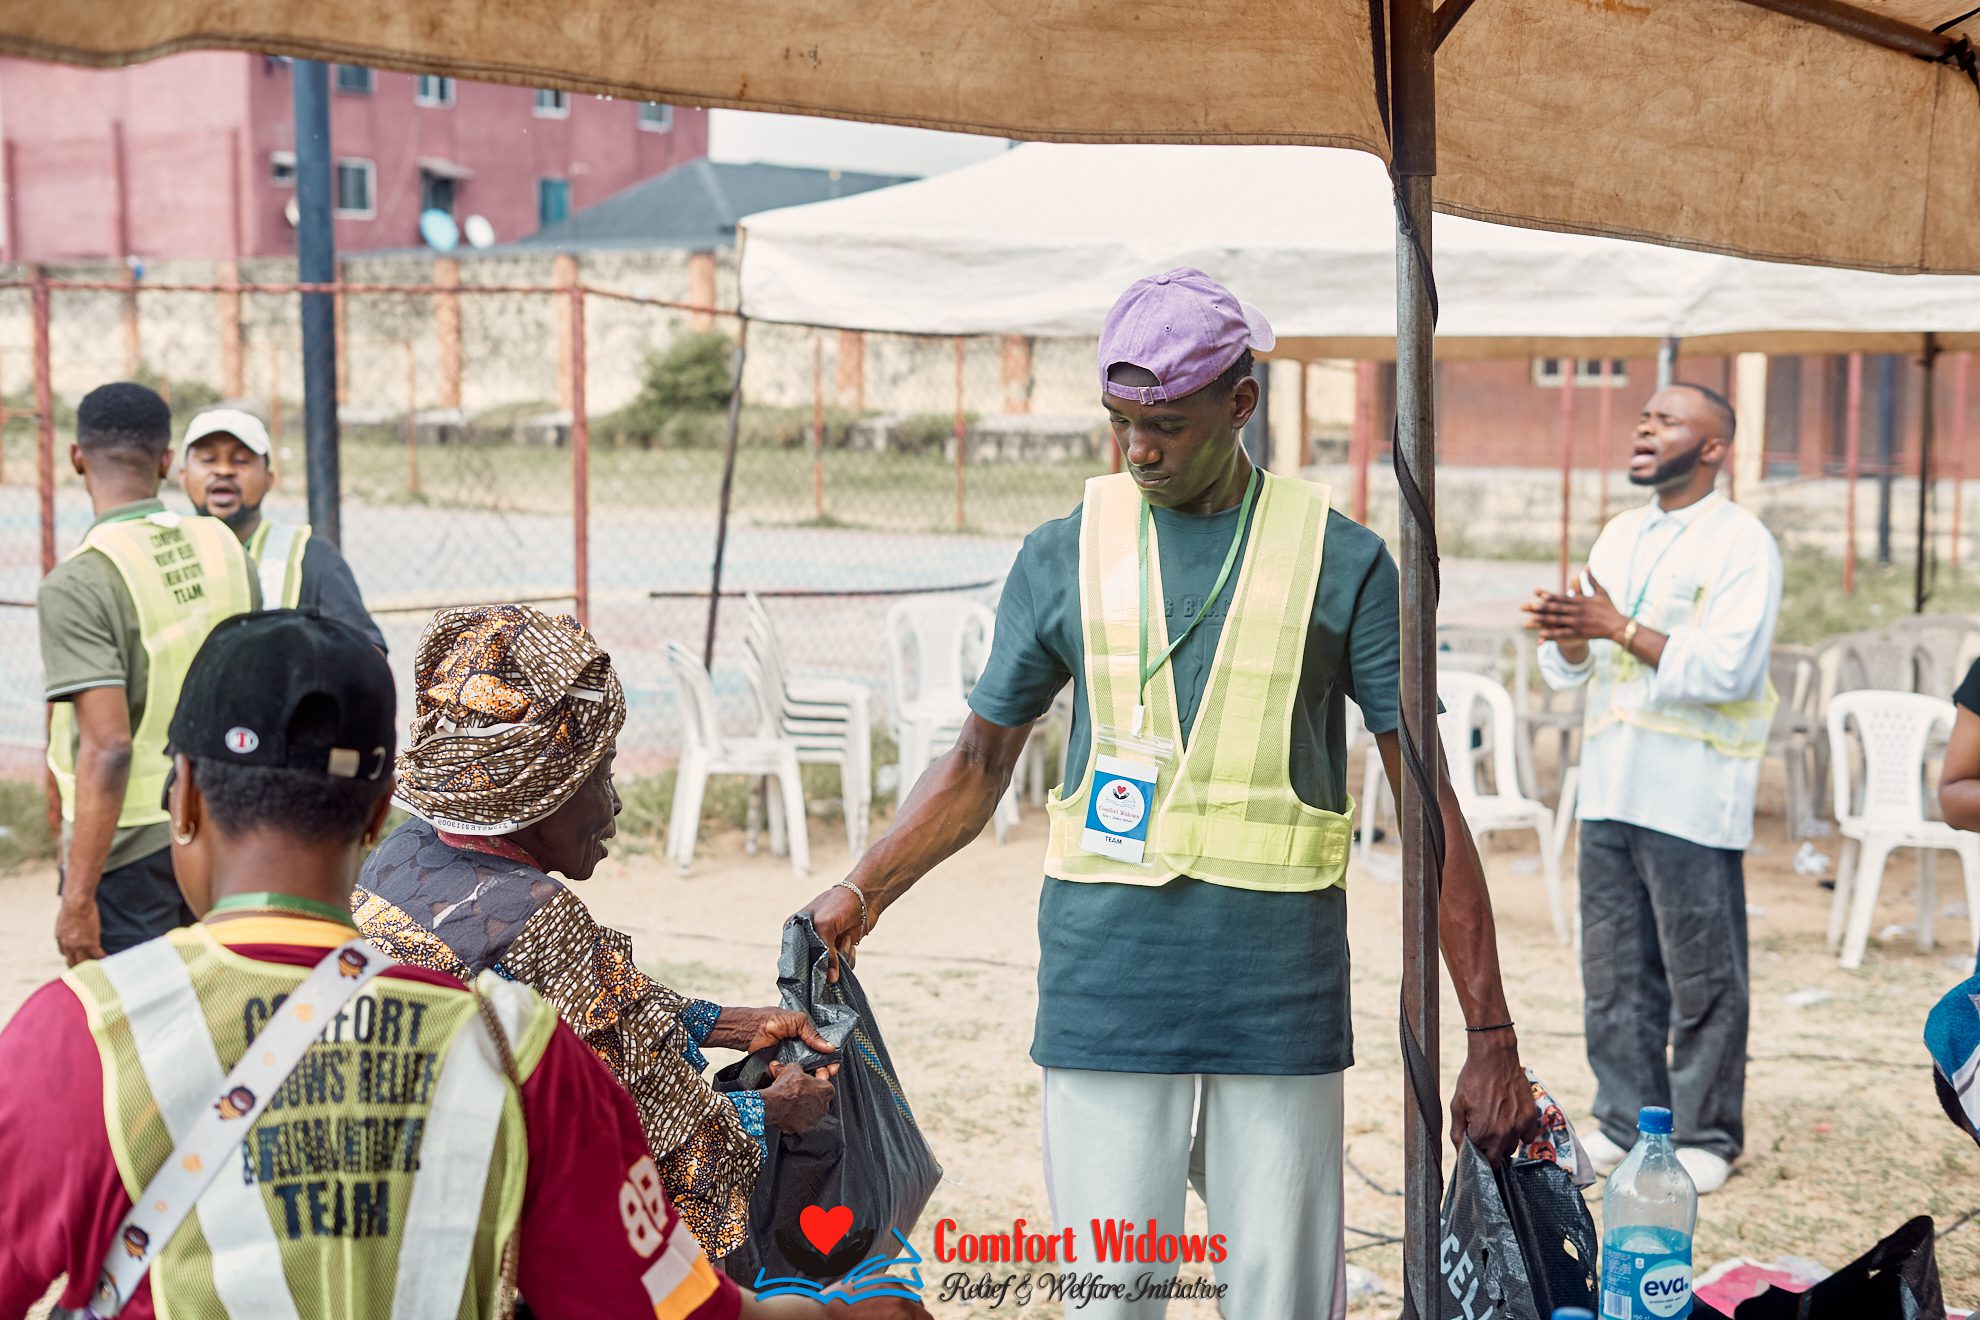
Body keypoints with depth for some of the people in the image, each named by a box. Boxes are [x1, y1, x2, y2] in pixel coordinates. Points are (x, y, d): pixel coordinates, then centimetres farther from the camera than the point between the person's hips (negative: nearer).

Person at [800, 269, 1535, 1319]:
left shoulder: (1340, 563, 1)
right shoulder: (1064, 555, 6)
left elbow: (1428, 800, 1)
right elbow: (980, 762, 16)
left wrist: (1491, 1037, -2)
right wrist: (863, 892, 2)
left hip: (1281, 1001, -1)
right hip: (1105, 993, 1)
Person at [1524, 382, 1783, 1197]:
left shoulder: (1741, 544, -6)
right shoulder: (1619, 535, 16)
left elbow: (1725, 670, -18)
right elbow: (1569, 667, 14)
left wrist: (1620, 628, -19)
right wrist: (1566, 633, -8)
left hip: (1691, 798, -6)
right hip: (1610, 786, 7)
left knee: (1703, 978, 1)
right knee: (1614, 972, 11)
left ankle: (1707, 1136, 13)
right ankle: (1625, 1121, 22)